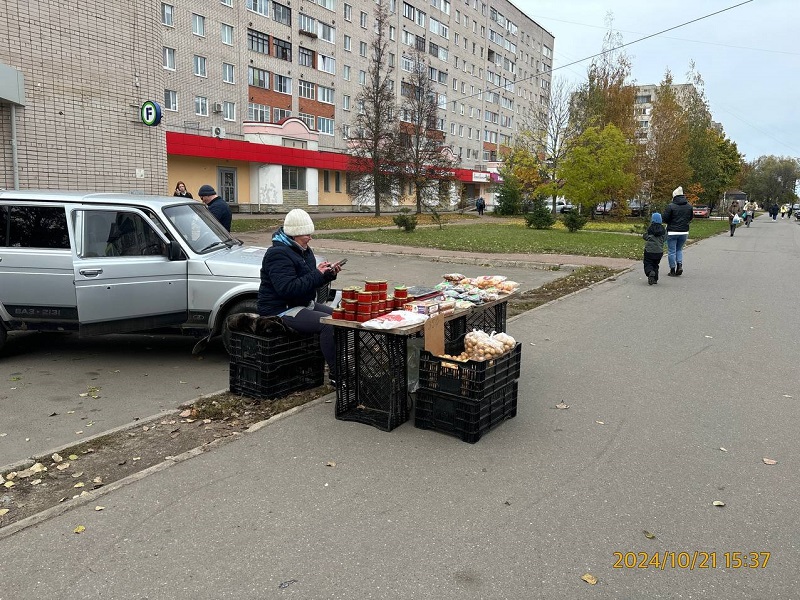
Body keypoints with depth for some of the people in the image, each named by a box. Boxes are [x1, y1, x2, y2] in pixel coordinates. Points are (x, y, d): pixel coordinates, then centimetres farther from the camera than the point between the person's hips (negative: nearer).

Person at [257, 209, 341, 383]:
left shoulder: (304, 250, 13)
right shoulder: (278, 254, -17)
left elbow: (312, 282, 20)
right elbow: (288, 288, -29)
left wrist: (329, 274, 1)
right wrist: (317, 274, -25)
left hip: (305, 304, 10)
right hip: (281, 310, -10)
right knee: (329, 323, -26)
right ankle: (336, 375, -18)